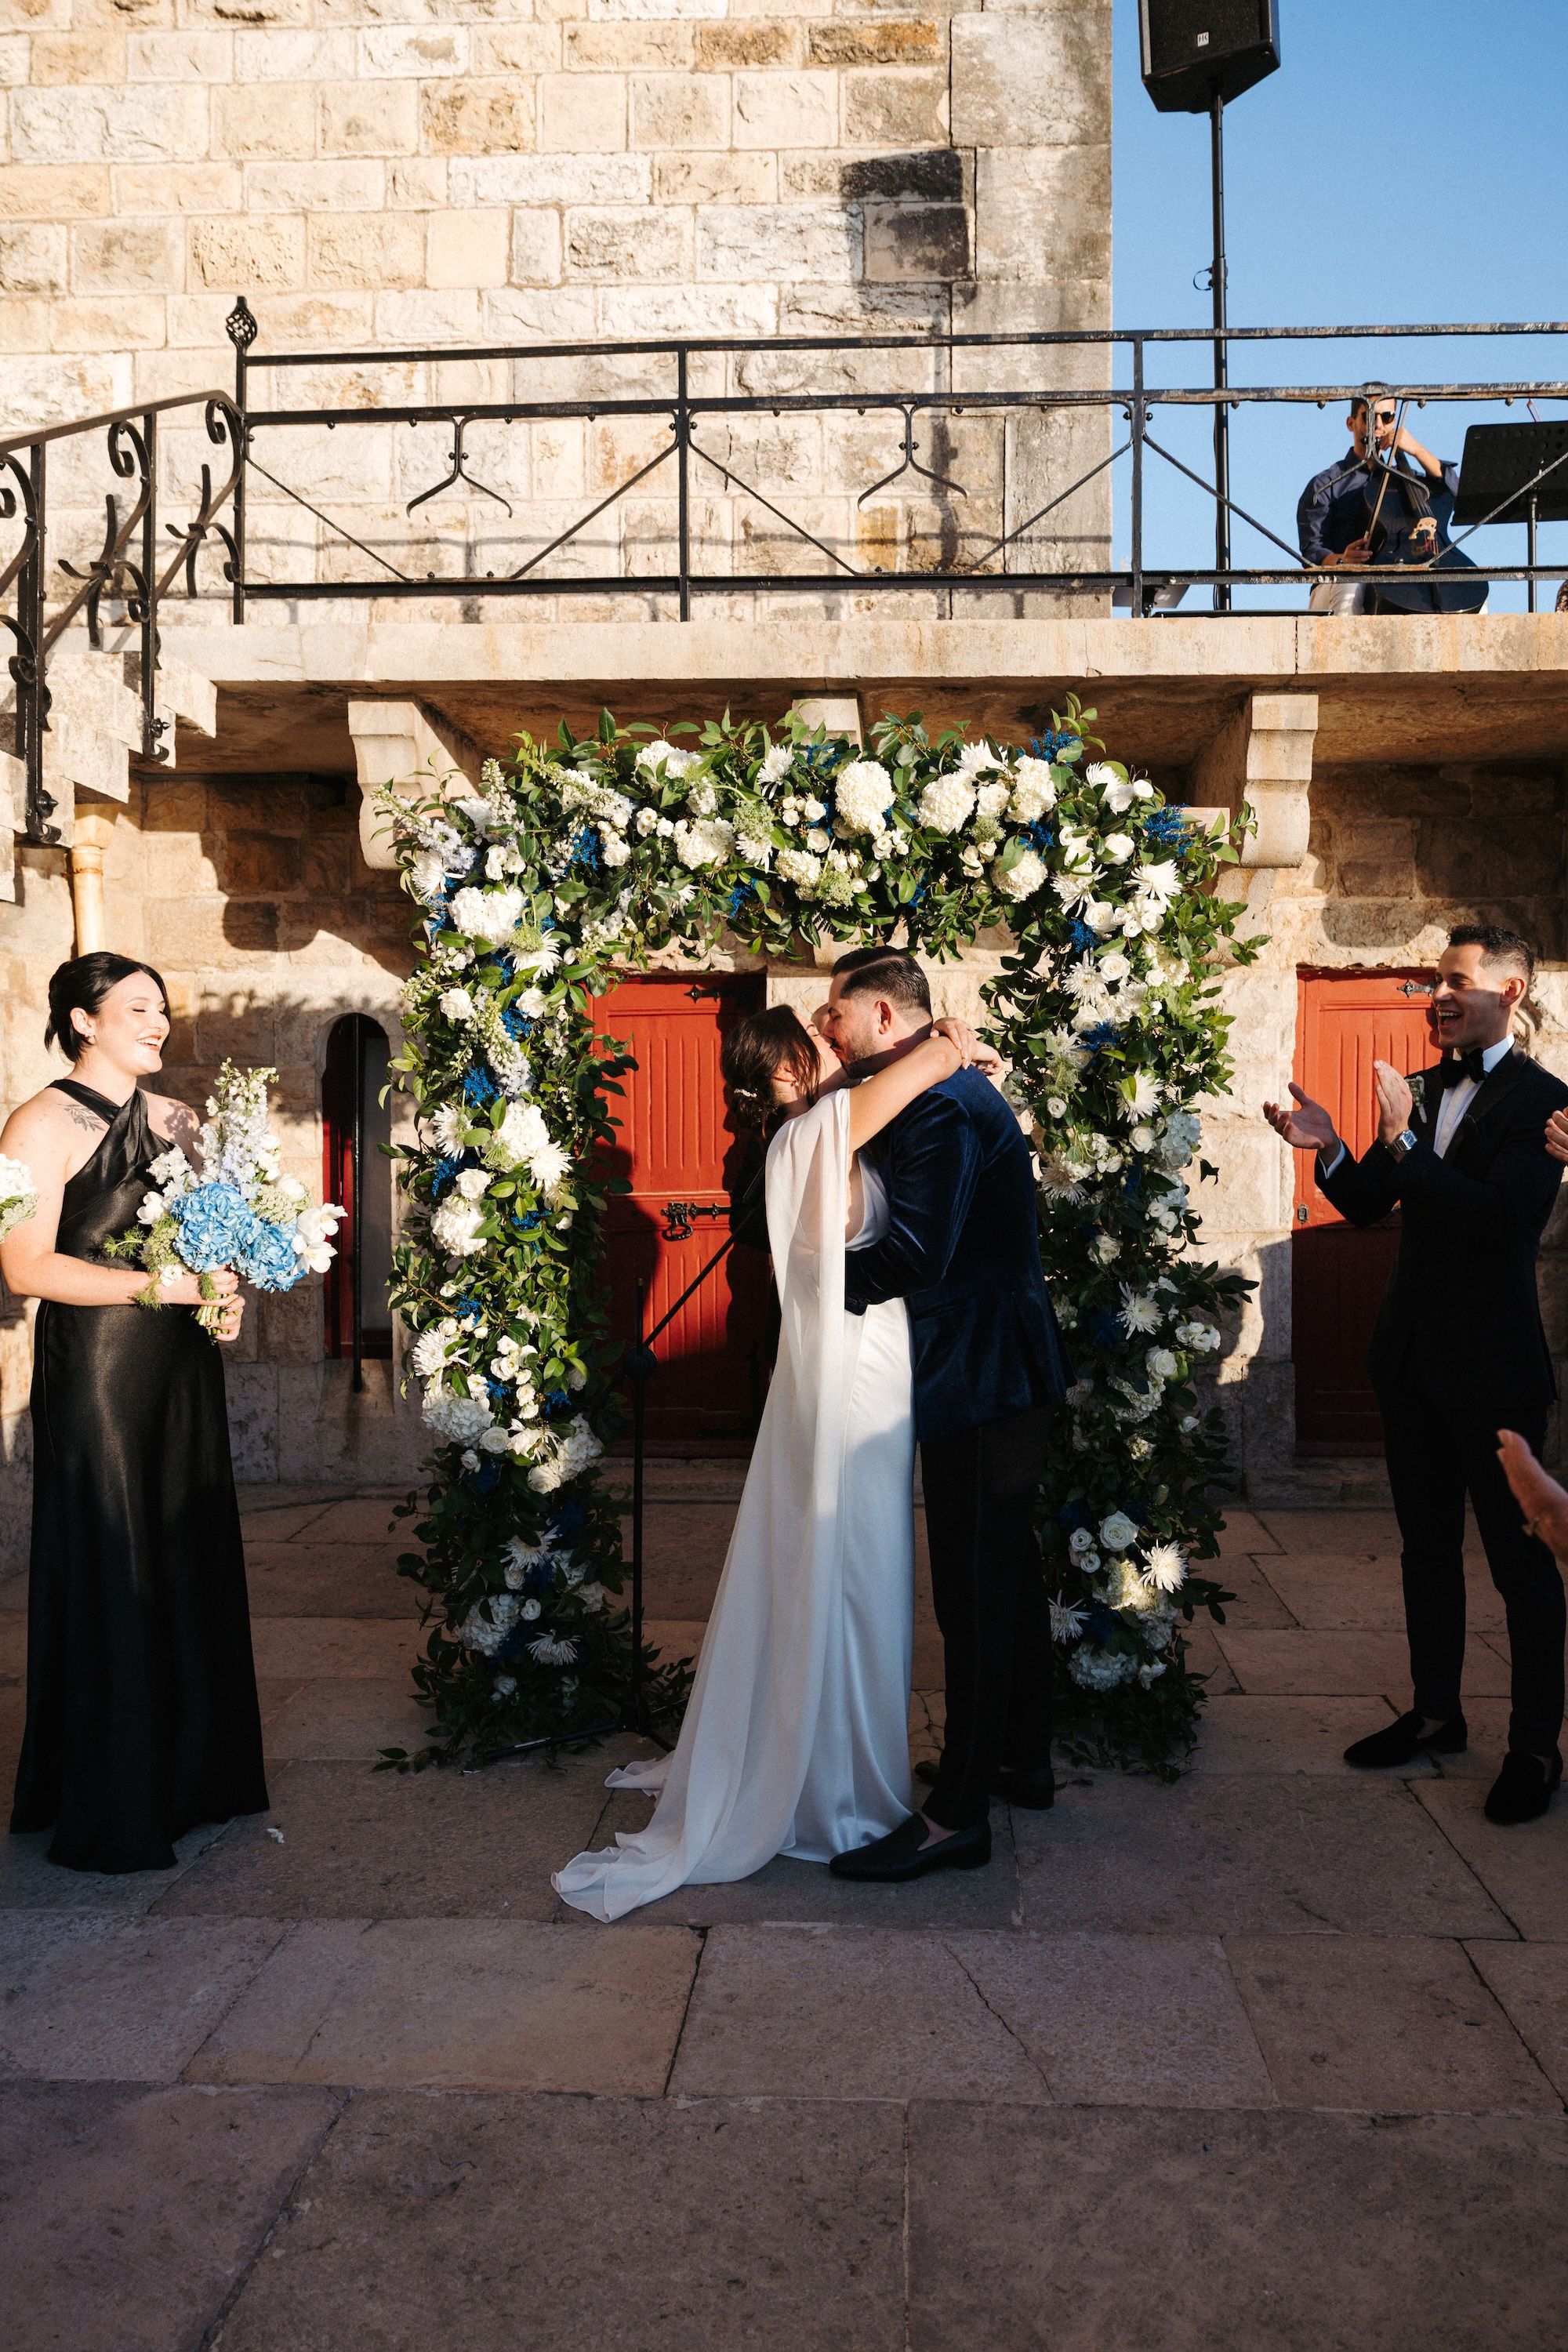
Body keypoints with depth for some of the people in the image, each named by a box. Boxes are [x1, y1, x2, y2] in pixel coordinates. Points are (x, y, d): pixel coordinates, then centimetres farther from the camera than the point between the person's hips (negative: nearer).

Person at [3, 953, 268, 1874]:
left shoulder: (177, 1120, 13)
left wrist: (228, 1295, 0)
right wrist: (165, 1284, -20)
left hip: (183, 1366, 7)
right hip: (95, 1372, -6)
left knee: (193, 1565, 10)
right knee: (111, 1577, 0)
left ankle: (193, 1774, 23)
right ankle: (113, 1810, 13)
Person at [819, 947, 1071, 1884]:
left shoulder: (941, 1106, -19)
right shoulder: (953, 1088, 15)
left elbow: (915, 1254, -27)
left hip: (980, 1378, -11)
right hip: (1006, 1372, 11)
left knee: (975, 1590, -5)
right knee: (1009, 1572, 20)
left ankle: (958, 1815, 4)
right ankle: (1023, 1761, 34)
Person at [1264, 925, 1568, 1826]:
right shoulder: (1424, 1088, 9)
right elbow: (1370, 1205, 10)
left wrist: (1404, 1141, -27)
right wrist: (1329, 1151, -8)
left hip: (1494, 1368, -7)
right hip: (1413, 1356, 7)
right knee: (1427, 1544, 17)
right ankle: (1437, 1712, 32)